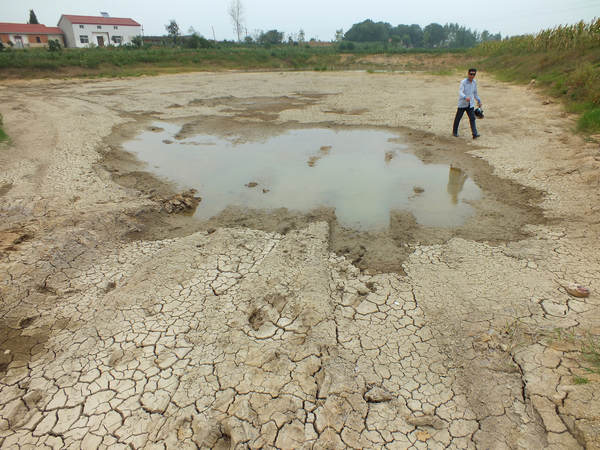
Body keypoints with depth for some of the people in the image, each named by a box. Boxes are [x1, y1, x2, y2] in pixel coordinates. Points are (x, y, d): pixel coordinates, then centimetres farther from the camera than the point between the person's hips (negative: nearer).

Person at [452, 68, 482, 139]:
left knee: (472, 118, -5)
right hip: (462, 104, -4)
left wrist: (479, 101, 24)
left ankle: (475, 134, -10)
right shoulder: (463, 82, -12)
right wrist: (465, 97, -42)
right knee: (458, 118, 9)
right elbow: (460, 92, -24)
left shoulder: (474, 82, 7)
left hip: (471, 105, 4)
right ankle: (454, 132, 27)